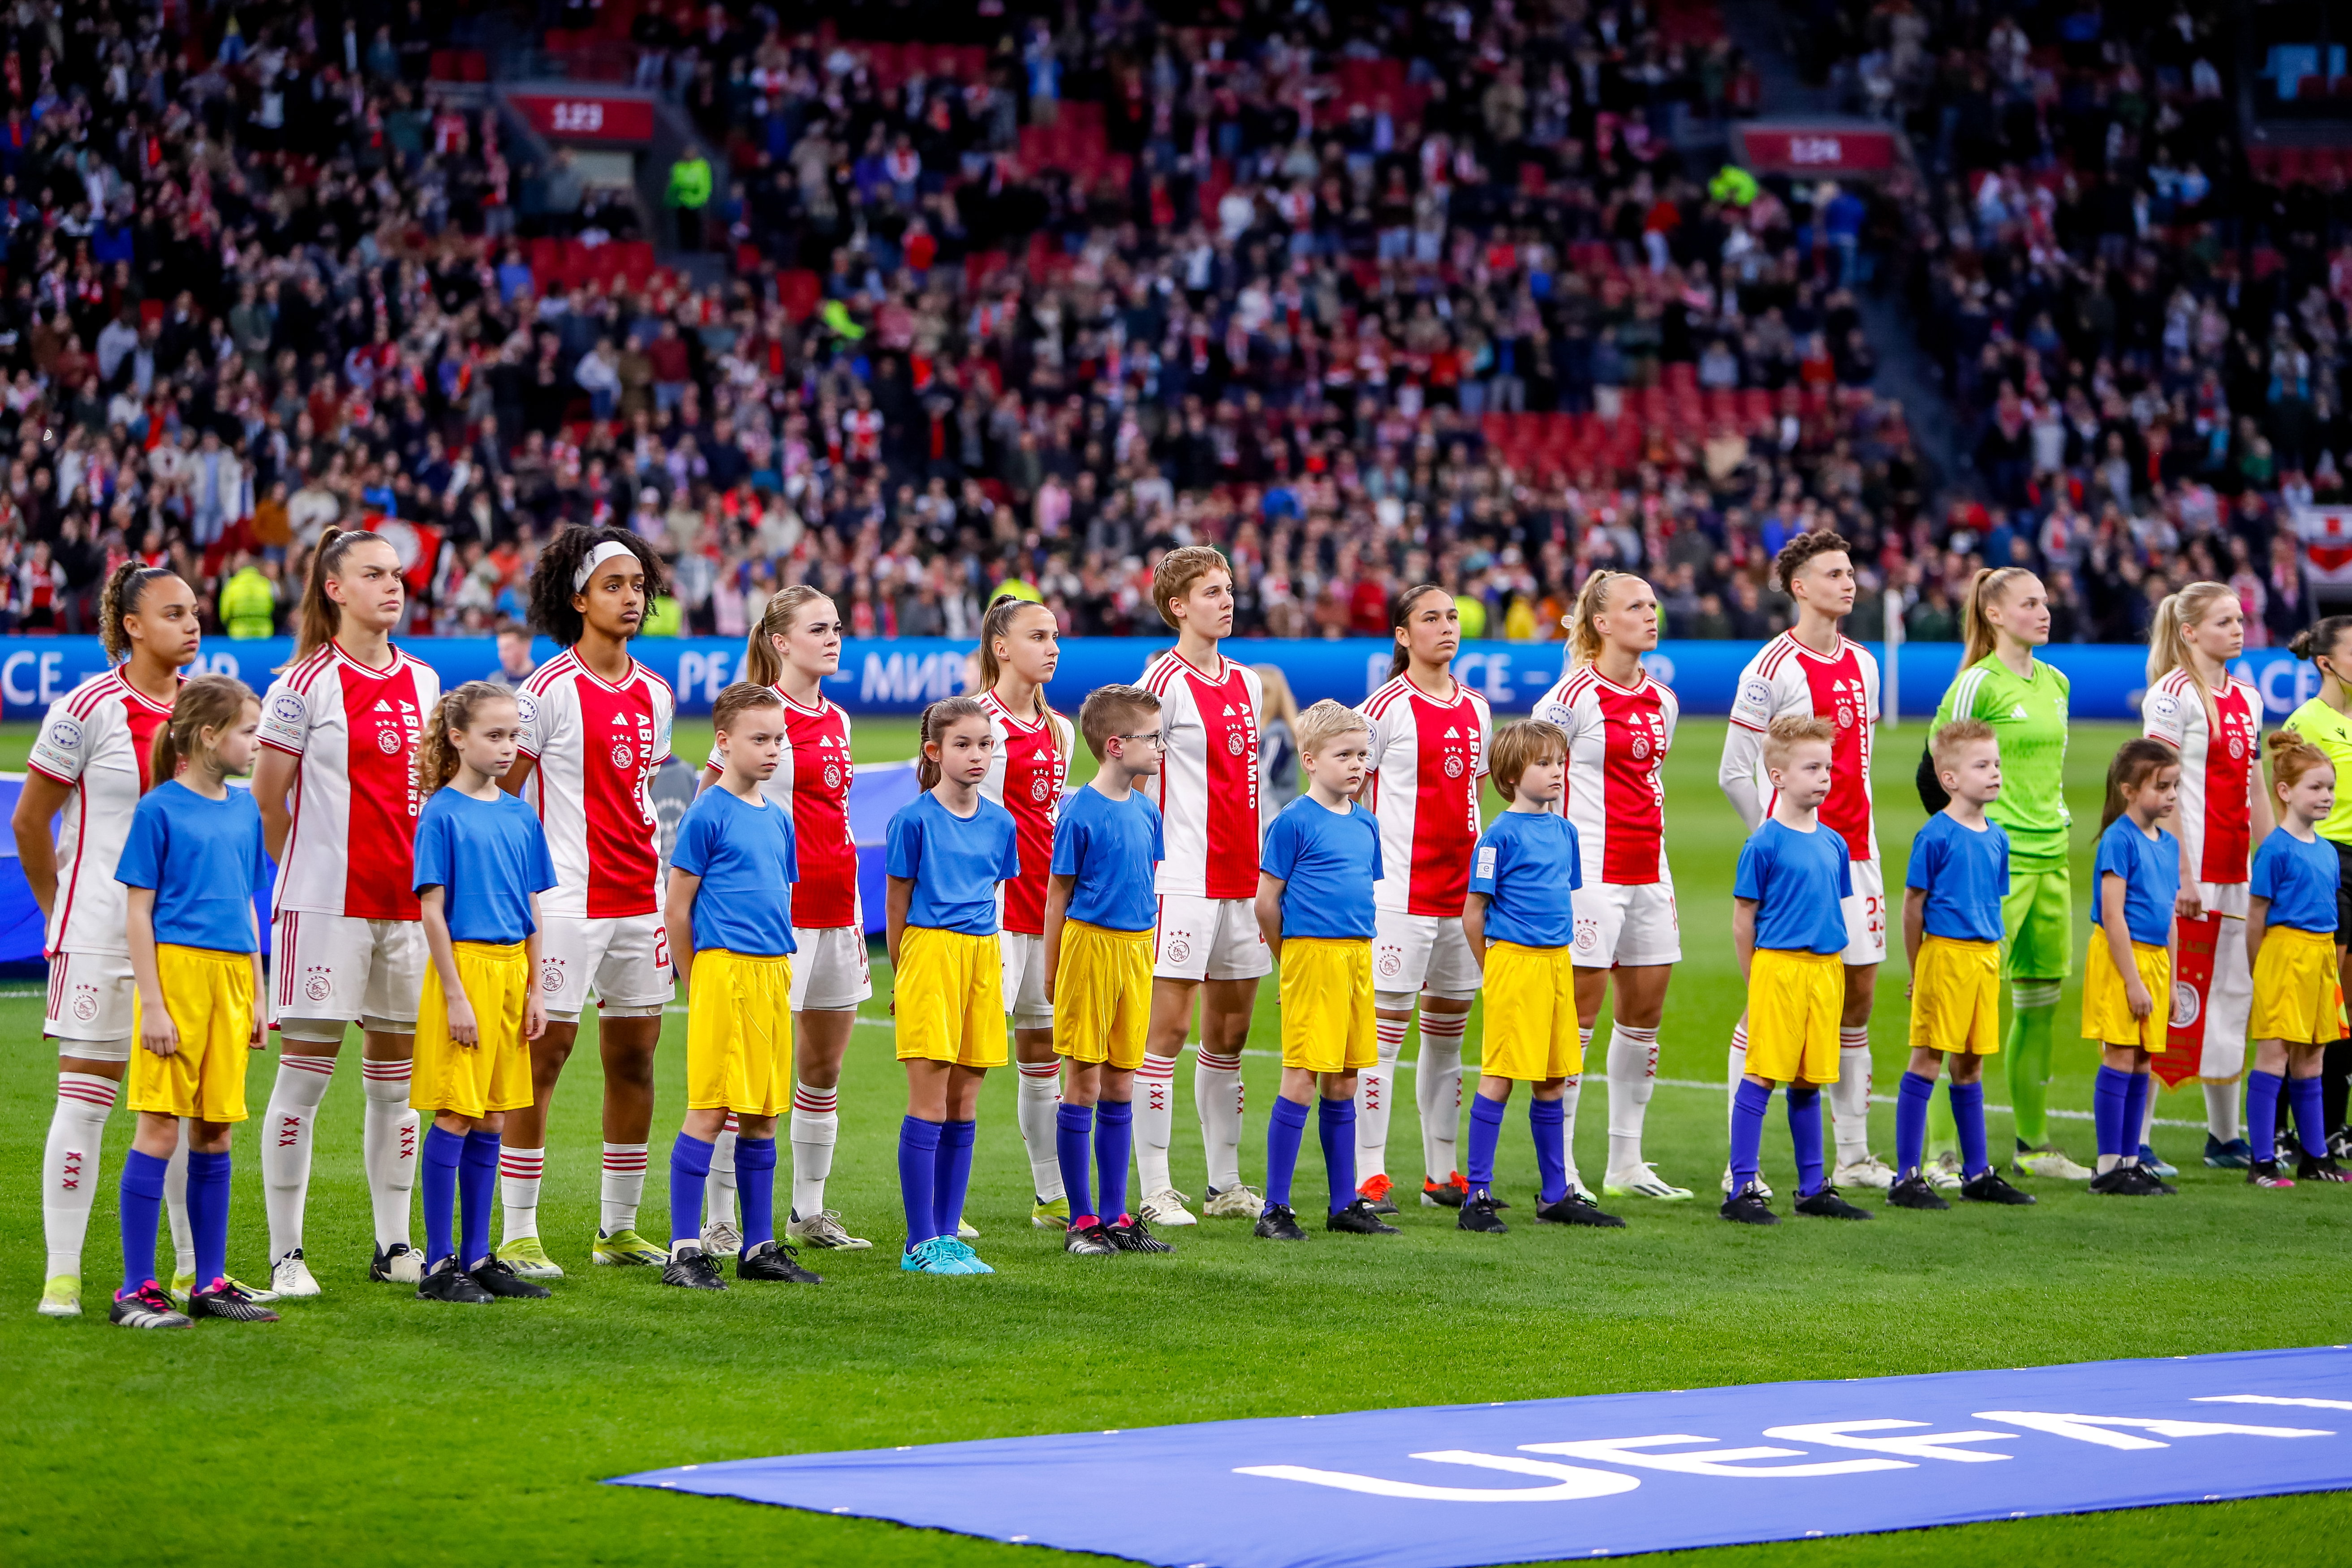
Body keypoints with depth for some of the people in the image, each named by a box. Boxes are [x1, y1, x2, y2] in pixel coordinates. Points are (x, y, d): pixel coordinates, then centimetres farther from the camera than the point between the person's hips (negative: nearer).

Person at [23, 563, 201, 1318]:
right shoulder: (87, 709, -9)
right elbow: (30, 821, -2)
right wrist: (63, 914, 3)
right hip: (102, 935, -5)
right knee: (86, 1096, -4)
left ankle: (195, 1267, 16)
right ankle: (61, 1273, 0)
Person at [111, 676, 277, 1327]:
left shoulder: (244, 808, 12)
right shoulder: (160, 809, -6)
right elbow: (137, 913, -7)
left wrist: (256, 996, 17)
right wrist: (152, 1003, -13)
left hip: (231, 979, 6)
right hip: (176, 972, -6)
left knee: (216, 1131, 9)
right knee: (160, 1128, -5)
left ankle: (211, 1283, 15)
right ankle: (136, 1290, -1)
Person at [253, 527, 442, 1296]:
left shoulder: (423, 681, 11)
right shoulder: (307, 684, -6)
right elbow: (267, 797, -3)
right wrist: (312, 867, 4)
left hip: (409, 900, 6)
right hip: (327, 905, -6)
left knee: (397, 1073, 9)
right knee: (306, 1070, -3)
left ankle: (394, 1245, 16)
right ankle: (286, 1253, 0)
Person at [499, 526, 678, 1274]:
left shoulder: (655, 694, 12)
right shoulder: (550, 691, -8)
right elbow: (497, 797, -6)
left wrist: (658, 868, 17)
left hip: (641, 900, 7)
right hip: (567, 900, -7)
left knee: (635, 1054, 9)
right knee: (543, 1053, -5)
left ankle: (618, 1230, 18)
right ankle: (518, 1236, -2)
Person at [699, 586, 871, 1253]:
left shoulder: (837, 719, 14)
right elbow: (706, 801, -7)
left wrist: (856, 917, 18)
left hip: (834, 911, 8)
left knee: (825, 1068, 11)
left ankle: (809, 1213, 20)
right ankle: (719, 1220, -2)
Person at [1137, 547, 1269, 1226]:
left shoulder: (1246, 683, 15)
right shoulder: (1163, 682, -8)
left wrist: (1264, 863, 17)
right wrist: (1149, 859, -14)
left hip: (1242, 881, 8)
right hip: (1184, 881, -7)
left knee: (1231, 1030, 11)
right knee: (1168, 1026, -6)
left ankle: (1225, 1183, 18)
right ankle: (1155, 1190, -5)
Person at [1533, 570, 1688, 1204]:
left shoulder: (1663, 700, 11)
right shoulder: (1573, 696, -10)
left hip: (1648, 869, 7)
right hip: (1590, 871, -7)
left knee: (1646, 1012, 8)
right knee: (1579, 1014, -6)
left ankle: (1626, 1164, 16)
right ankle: (1560, 1171, -1)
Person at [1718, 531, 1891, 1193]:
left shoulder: (1863, 664, 12)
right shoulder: (1772, 669, -10)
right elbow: (1734, 772, -8)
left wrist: (1858, 828, 13)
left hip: (1856, 852, 7)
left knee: (1858, 994, 8)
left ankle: (1853, 1156, 15)